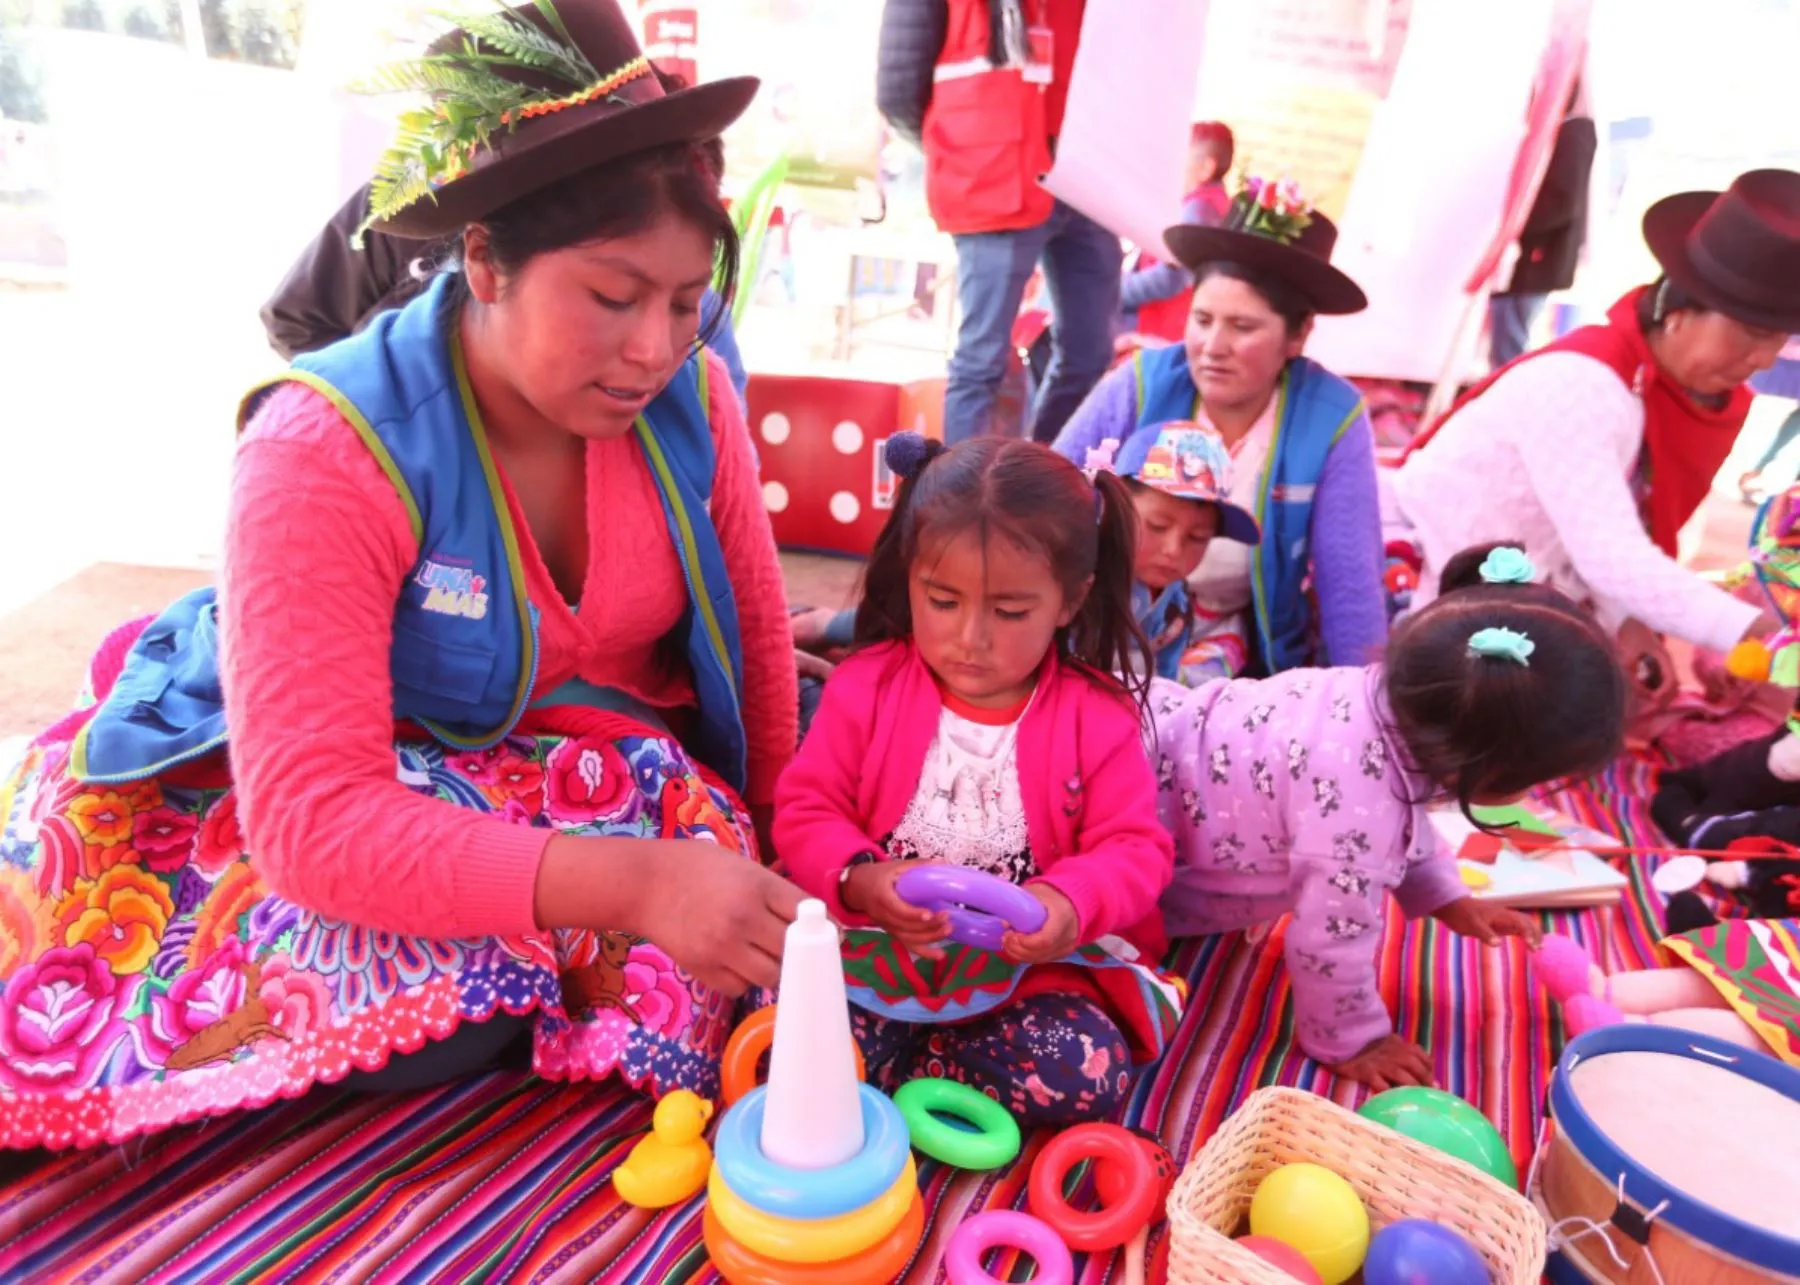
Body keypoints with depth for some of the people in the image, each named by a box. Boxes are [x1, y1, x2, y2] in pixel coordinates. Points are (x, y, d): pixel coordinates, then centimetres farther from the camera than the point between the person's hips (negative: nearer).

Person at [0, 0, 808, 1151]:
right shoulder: (332, 450, -27)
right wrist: (632, 881, -45)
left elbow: (757, 631, -2)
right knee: (451, 1000, -31)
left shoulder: (691, 396, -14)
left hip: (602, 754, 5)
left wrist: (770, 851, -2)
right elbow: (311, 813, -34)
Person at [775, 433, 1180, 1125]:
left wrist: (1071, 902, -28)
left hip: (1030, 966, 2)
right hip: (877, 952, -1)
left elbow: (1134, 847, -5)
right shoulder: (866, 686, -6)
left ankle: (914, 1060, 0)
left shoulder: (1096, 716, -7)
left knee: (1089, 1075, -20)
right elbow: (805, 812, -4)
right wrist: (858, 880, -26)